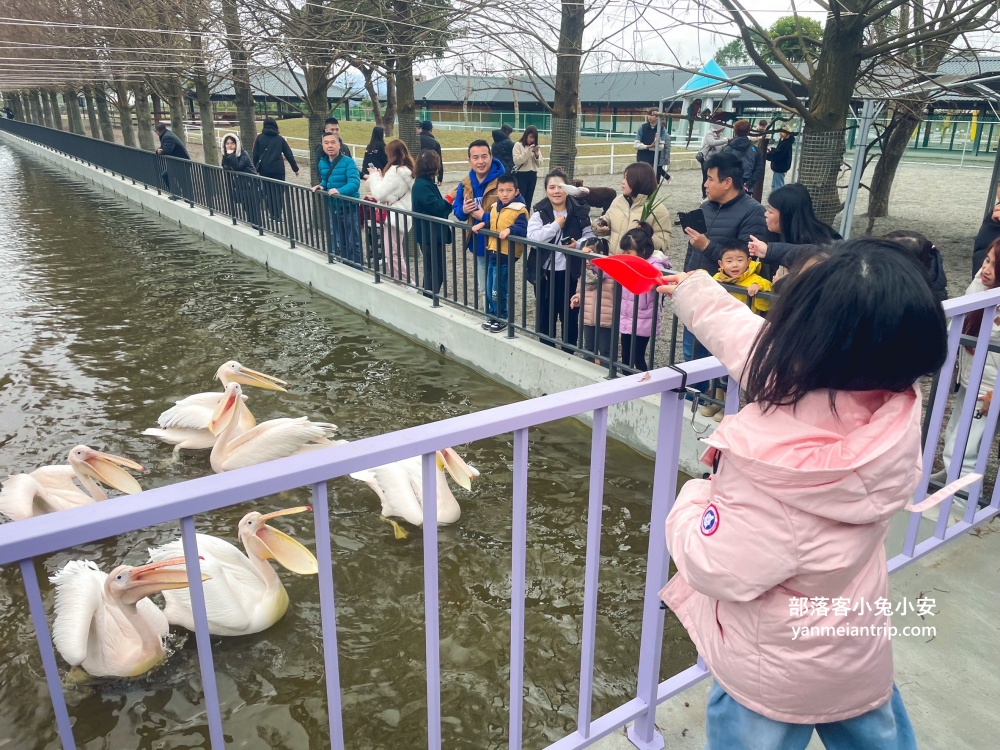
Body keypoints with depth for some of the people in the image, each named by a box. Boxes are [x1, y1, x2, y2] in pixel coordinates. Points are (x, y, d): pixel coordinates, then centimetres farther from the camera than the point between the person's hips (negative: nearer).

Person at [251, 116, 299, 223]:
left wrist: (255, 169, 9)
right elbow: (289, 155, 5)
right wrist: (295, 168, 13)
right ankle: (278, 215, -4)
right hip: (278, 170, -1)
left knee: (268, 193, 11)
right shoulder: (280, 138, 4)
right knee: (279, 192, 4)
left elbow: (255, 155, 1)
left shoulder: (259, 138, 3)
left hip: (264, 170, 1)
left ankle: (273, 214, 12)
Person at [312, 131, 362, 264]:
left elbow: (354, 183, -26)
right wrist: (321, 186, -4)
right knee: (338, 243, 17)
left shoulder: (348, 162, -15)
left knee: (353, 243, 1)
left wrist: (340, 191, -41)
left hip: (350, 208, -6)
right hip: (333, 208, 6)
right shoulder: (322, 163, 5)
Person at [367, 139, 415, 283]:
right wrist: (379, 175, 11)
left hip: (394, 217, -10)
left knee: (395, 255, -5)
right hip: (402, 216, 10)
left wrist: (374, 175, -1)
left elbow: (379, 193, -16)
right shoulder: (408, 170, 10)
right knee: (399, 254, 16)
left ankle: (408, 285, -5)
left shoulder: (395, 171, -19)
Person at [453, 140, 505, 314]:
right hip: (478, 244, 7)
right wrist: (463, 210, -13)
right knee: (483, 289, 20)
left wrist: (484, 216, -22)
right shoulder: (465, 184, 3)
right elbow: (458, 211, 12)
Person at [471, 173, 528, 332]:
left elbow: (522, 230, -22)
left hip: (506, 256, -8)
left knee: (498, 290, -1)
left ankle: (501, 318, 16)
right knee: (490, 289, 14)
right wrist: (482, 224, 4)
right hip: (492, 254, 8)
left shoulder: (519, 210, -14)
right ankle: (492, 316, 28)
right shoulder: (494, 208, 10)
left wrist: (509, 230, -37)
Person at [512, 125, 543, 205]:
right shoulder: (518, 145, -2)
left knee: (529, 199, 8)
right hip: (521, 175, -5)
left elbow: (539, 165, 11)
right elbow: (516, 161, -15)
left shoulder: (536, 147, 13)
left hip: (533, 175, 5)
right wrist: (528, 151, -18)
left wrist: (537, 156, -8)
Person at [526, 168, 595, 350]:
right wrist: (556, 225, -18)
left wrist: (579, 244, -19)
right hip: (545, 273, 0)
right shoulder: (539, 213, -3)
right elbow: (532, 239, -17)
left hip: (569, 273, 0)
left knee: (570, 316, 11)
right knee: (545, 315, 12)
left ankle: (569, 353, 26)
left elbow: (590, 236, 1)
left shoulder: (580, 211, -2)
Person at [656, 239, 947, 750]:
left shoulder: (772, 460, -40)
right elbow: (766, 345, -5)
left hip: (775, 675, -5)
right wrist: (697, 295, 7)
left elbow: (713, 569, -27)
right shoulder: (895, 412, -20)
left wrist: (693, 499, -8)